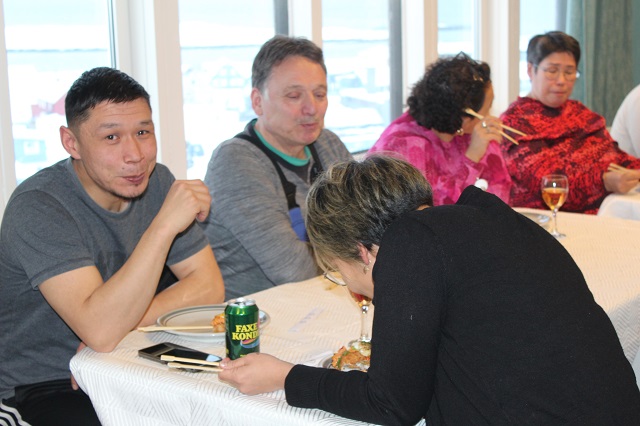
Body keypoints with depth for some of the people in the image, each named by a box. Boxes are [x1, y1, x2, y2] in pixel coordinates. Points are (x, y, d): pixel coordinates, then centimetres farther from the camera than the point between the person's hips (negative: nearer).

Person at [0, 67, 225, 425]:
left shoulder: (156, 181, -1)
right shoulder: (38, 207, -21)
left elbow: (209, 286, -4)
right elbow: (101, 331, -32)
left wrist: (124, 323, -19)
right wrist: (165, 224, -35)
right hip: (42, 391, -6)